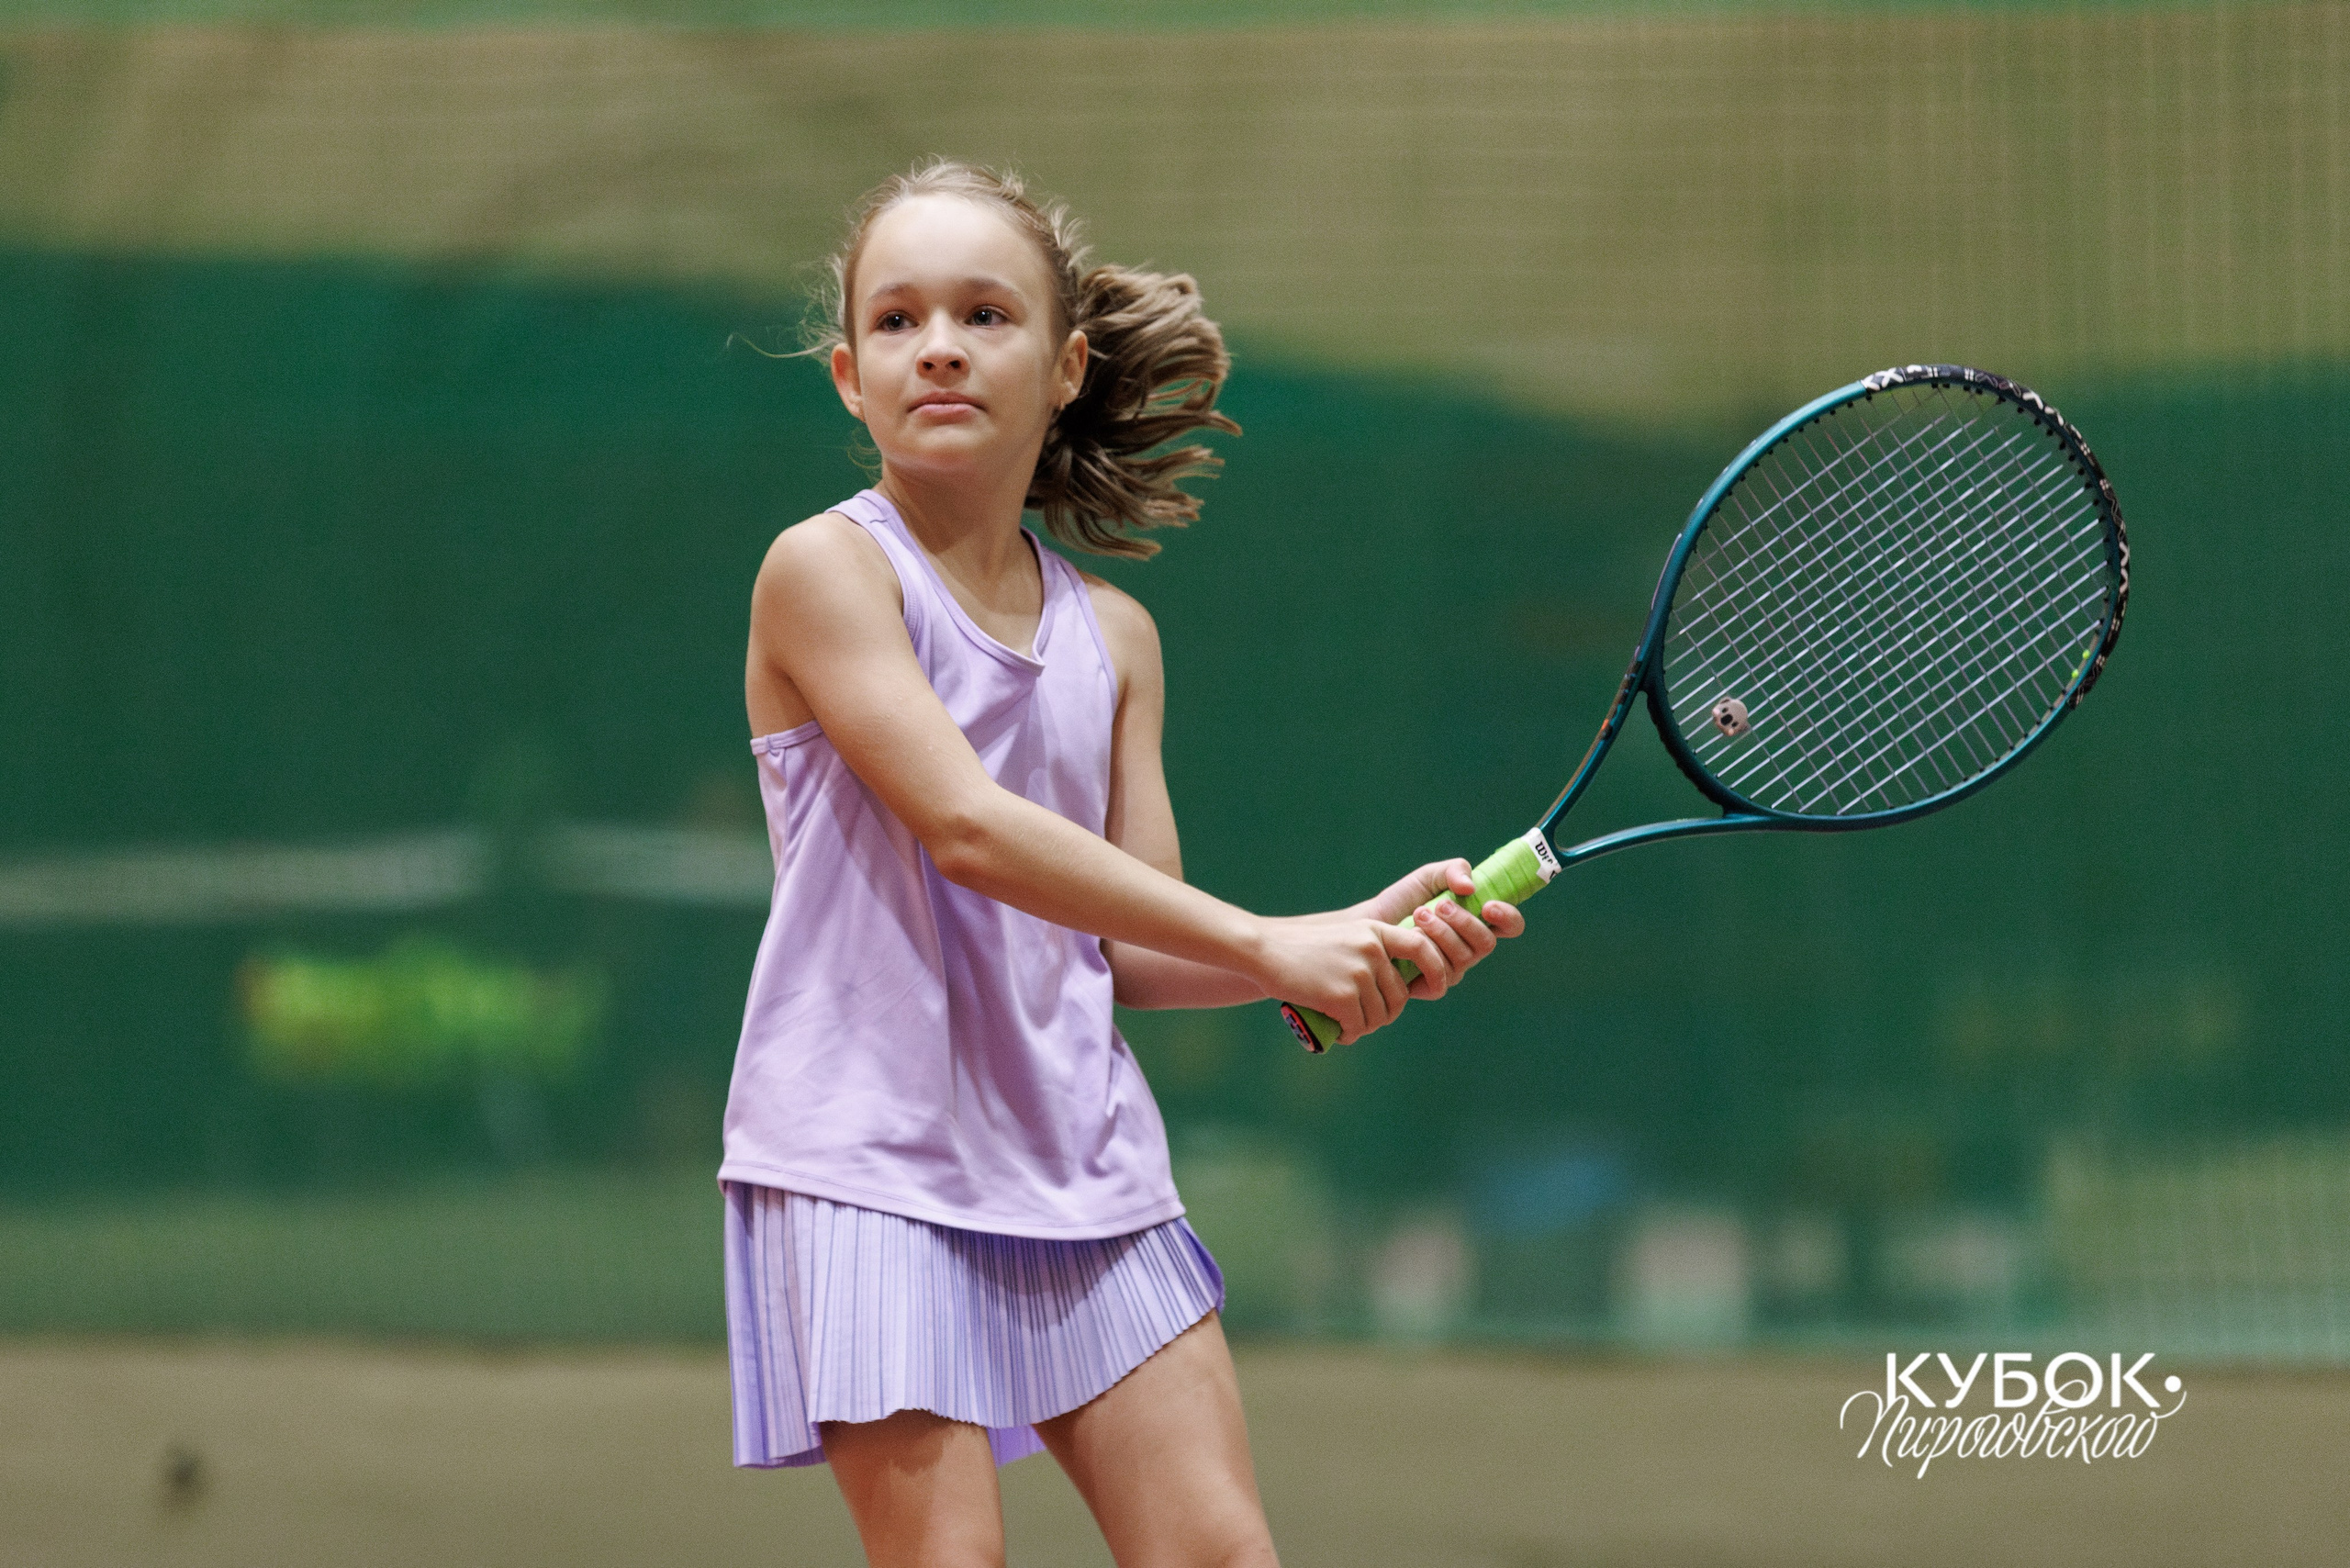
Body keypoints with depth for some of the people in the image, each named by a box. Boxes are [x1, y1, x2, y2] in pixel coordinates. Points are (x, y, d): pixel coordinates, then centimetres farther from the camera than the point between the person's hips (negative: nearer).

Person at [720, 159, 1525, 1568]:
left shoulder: (1114, 637, 11)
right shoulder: (827, 570, -7)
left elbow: (1129, 952, 8)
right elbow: (967, 829, -18)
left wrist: (1356, 943, -10)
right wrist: (1266, 942, -20)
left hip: (1083, 1161, 6)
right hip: (874, 1166, -6)